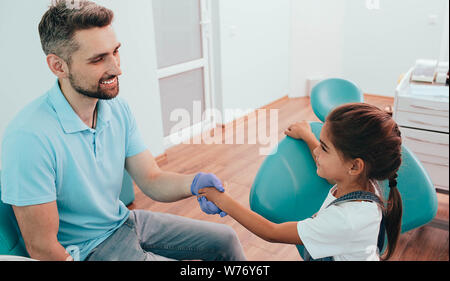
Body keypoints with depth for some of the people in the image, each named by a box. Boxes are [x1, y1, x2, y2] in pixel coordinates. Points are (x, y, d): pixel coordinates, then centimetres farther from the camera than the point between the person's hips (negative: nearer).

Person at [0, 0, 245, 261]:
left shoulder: (118, 108, -5)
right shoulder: (29, 137, -29)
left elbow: (151, 180, -5)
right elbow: (41, 247, -22)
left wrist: (193, 183, -24)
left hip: (125, 220, 7)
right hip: (84, 250, -6)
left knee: (225, 240, 9)